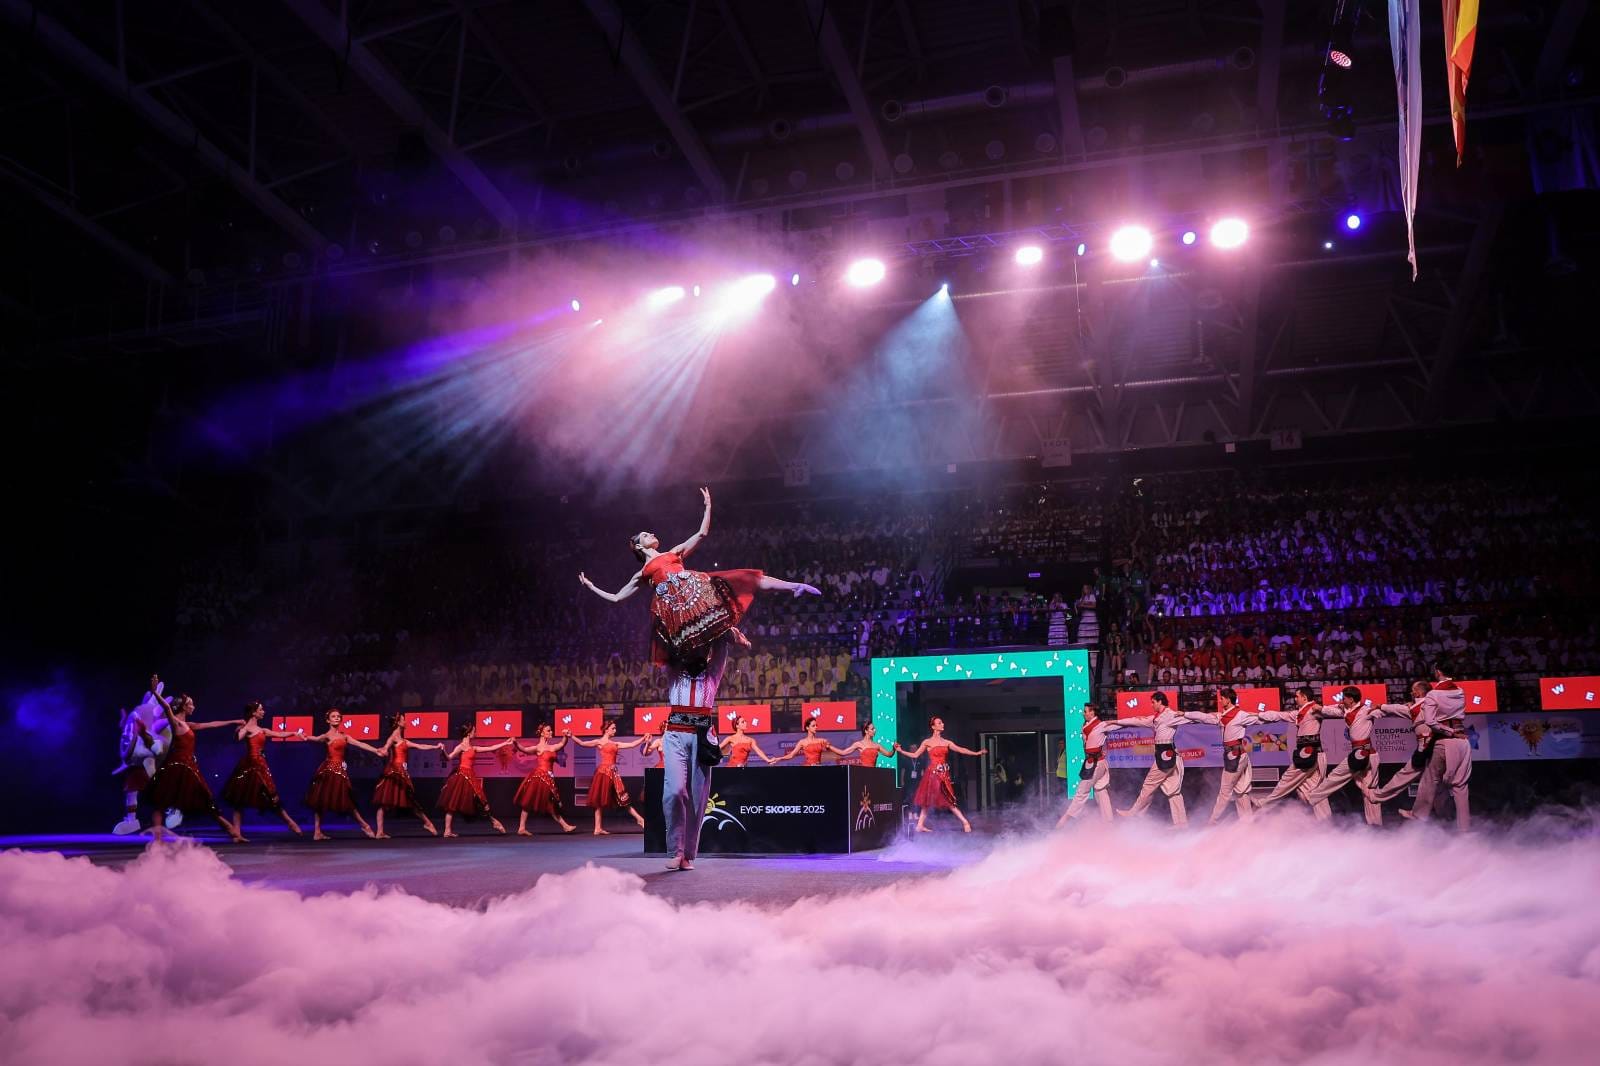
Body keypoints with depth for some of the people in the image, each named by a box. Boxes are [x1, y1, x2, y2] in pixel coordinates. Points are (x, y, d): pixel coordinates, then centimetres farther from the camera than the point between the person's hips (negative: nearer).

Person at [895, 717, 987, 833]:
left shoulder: (947, 742, 12)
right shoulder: (927, 742, 2)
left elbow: (961, 750, 7)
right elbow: (915, 755, 3)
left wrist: (977, 753, -1)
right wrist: (900, 751, -5)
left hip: (943, 774, 4)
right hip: (933, 773, -3)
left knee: (948, 799, 2)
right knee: (928, 799, -4)